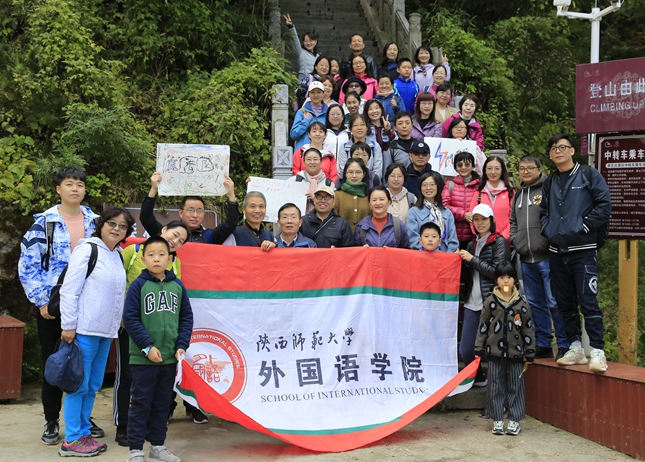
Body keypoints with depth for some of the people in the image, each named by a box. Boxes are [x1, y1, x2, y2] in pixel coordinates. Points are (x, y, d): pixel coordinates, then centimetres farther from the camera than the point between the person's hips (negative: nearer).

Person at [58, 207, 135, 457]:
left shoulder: (117, 255, 14)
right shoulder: (88, 249, -9)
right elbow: (69, 289, -13)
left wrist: (114, 328, 16)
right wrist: (69, 325, -16)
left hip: (106, 332, 8)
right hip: (84, 330, -8)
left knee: (93, 385, 13)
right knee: (79, 384, -1)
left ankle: (83, 433, 23)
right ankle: (71, 440, 7)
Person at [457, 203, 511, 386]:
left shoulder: (499, 242, -1)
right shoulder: (472, 244, 18)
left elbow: (497, 272, -12)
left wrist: (472, 259, -10)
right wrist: (462, 260, 4)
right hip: (472, 303, 6)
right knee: (465, 350, 5)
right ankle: (478, 378, 27)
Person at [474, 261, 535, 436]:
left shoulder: (521, 304, 1)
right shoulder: (490, 302, 0)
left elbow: (528, 329, 5)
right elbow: (482, 326, 3)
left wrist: (529, 353, 4)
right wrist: (479, 349, 0)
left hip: (515, 353, 0)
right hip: (494, 352, 0)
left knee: (515, 387, 5)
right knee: (496, 387, 5)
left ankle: (514, 420, 15)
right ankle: (497, 420, 14)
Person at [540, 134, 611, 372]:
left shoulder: (588, 174, 0)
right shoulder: (550, 182, 15)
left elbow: (604, 203, -7)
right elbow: (543, 211, 21)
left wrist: (585, 227, -11)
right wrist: (547, 229, 4)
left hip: (583, 250, -6)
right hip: (556, 252, 6)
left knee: (588, 301, -10)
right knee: (565, 303, 10)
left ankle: (597, 351, -6)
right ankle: (575, 348, 19)